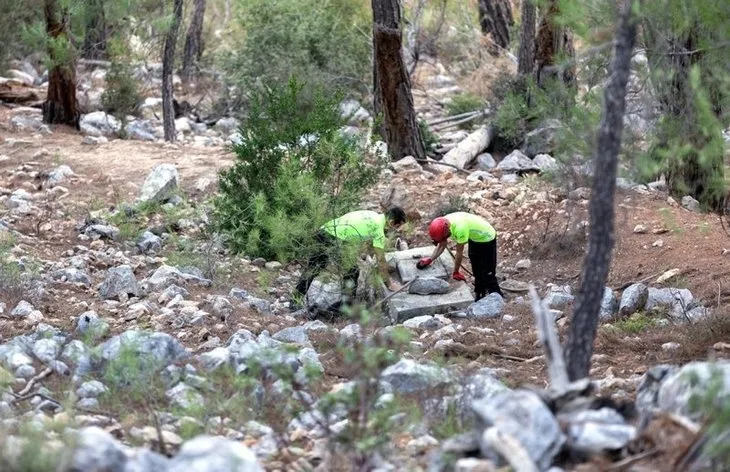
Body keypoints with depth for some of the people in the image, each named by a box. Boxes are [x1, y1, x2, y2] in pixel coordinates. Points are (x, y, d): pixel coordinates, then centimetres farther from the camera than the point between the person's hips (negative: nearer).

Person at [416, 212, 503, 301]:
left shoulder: (460, 227, -41)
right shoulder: (443, 224, -16)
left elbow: (459, 252, -30)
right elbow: (442, 245, -1)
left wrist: (456, 272, -19)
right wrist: (430, 259, -12)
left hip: (487, 239, -8)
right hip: (474, 238, 8)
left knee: (488, 274, -5)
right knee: (477, 271, 19)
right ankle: (479, 295, 34)